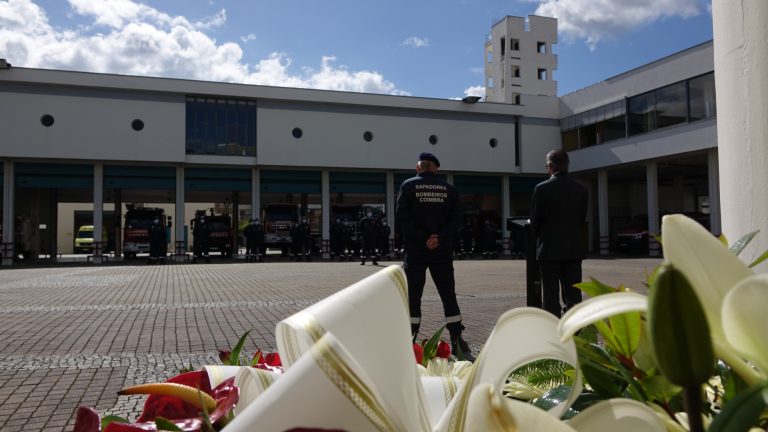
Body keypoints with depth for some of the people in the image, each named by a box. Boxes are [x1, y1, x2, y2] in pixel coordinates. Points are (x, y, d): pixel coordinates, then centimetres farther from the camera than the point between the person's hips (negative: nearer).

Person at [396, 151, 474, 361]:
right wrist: (439, 238, -11)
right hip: (443, 251, 2)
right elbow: (455, 218, -2)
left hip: (415, 251, -1)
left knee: (412, 297, 4)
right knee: (449, 296, 8)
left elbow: (402, 217, -9)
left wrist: (424, 239, -12)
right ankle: (458, 345, 7)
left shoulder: (408, 186, 1)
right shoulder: (449, 189, 7)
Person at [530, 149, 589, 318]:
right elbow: (582, 219, 7)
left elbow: (535, 220, -5)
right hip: (574, 249, 4)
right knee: (573, 294, 9)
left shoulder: (542, 188, -10)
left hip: (550, 249, -4)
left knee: (551, 296, 2)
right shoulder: (581, 189, 3)